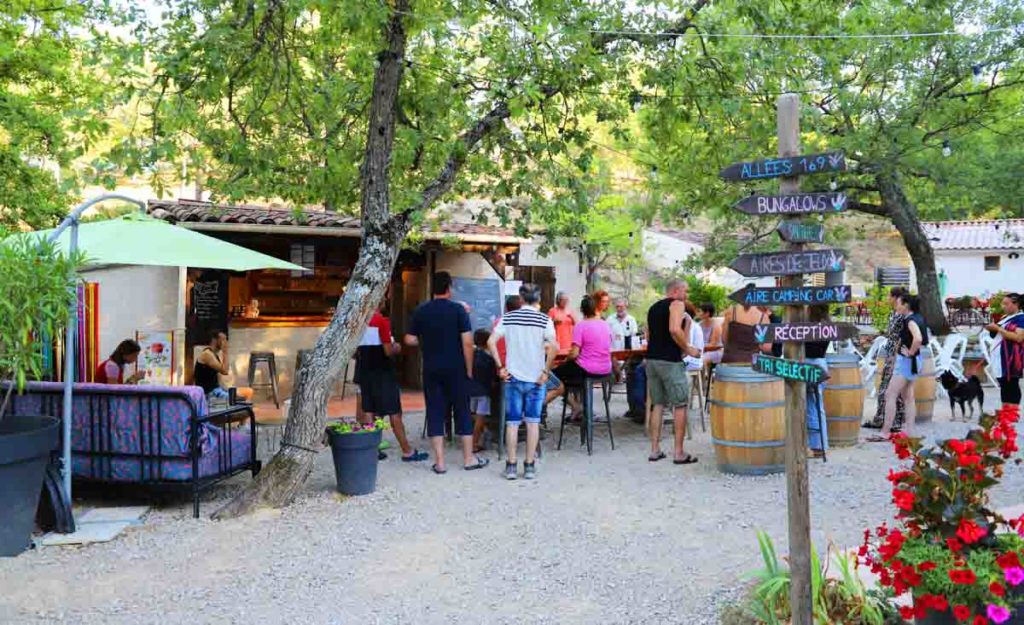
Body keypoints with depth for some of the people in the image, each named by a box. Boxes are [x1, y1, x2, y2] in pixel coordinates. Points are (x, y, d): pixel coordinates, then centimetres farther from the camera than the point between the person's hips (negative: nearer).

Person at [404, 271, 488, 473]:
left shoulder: (421, 312, 2)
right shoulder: (458, 310, -7)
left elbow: (410, 340, 3)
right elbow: (467, 342, -11)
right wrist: (469, 369, -2)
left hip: (431, 370, 2)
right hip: (455, 369, -2)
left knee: (435, 413, 6)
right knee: (462, 412, 8)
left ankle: (439, 462, 7)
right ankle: (469, 458, 15)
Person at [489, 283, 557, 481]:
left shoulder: (508, 318, 2)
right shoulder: (544, 320, -4)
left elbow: (491, 342, -6)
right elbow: (554, 347, -17)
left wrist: (500, 367, -2)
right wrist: (546, 371, -10)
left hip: (513, 377, 1)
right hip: (536, 378, -1)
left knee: (512, 422, 8)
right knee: (533, 422, 8)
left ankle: (511, 466, 11)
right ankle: (530, 466, 12)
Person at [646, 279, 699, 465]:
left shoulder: (654, 307, 19)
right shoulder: (677, 304, -6)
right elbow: (675, 330, -22)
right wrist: (688, 349, -11)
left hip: (652, 358, 8)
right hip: (670, 361, -8)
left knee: (658, 404, 13)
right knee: (680, 405, 1)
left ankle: (655, 450, 13)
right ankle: (679, 453, 2)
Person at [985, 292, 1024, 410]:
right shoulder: (1006, 318, 18)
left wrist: (998, 328, -20)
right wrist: (992, 329, 6)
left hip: (1011, 358, -9)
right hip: (1000, 357, 9)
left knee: (1012, 386, -7)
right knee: (1004, 385, 10)